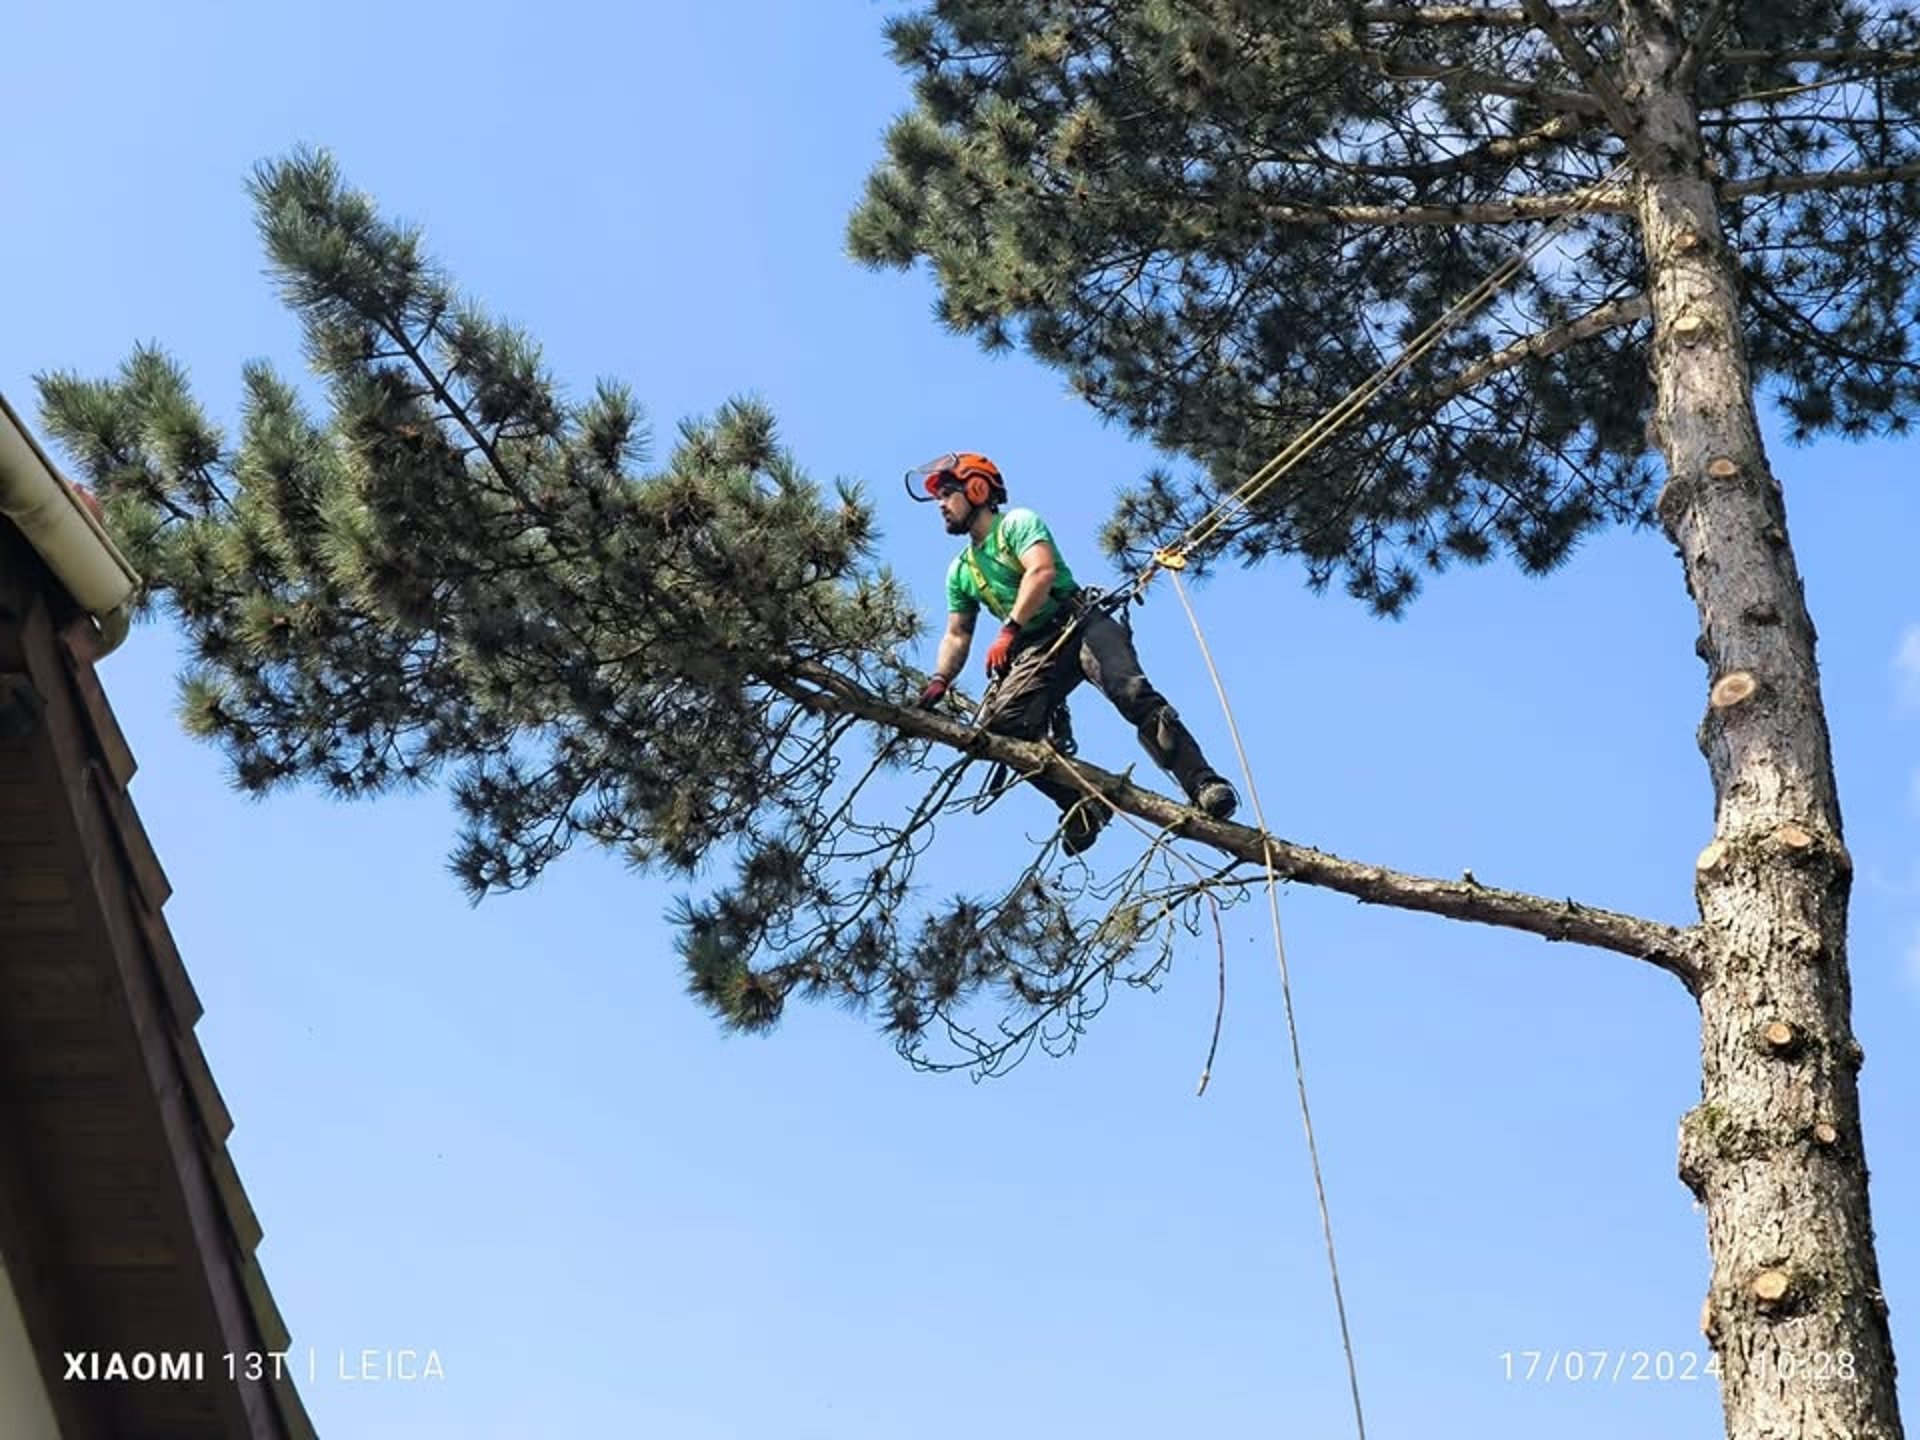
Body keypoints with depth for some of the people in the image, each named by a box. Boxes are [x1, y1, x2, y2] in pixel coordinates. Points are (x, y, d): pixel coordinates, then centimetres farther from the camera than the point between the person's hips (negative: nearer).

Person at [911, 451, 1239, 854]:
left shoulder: (1017, 523, 5)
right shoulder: (960, 571, 25)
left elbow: (1042, 571, -13)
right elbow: (957, 635, 25)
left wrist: (1008, 631, -21)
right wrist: (940, 680, 6)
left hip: (1080, 625, -6)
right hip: (1034, 652, 6)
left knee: (1131, 691, -31)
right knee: (998, 726, -22)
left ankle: (1204, 785, -39)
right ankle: (1083, 803, -21)